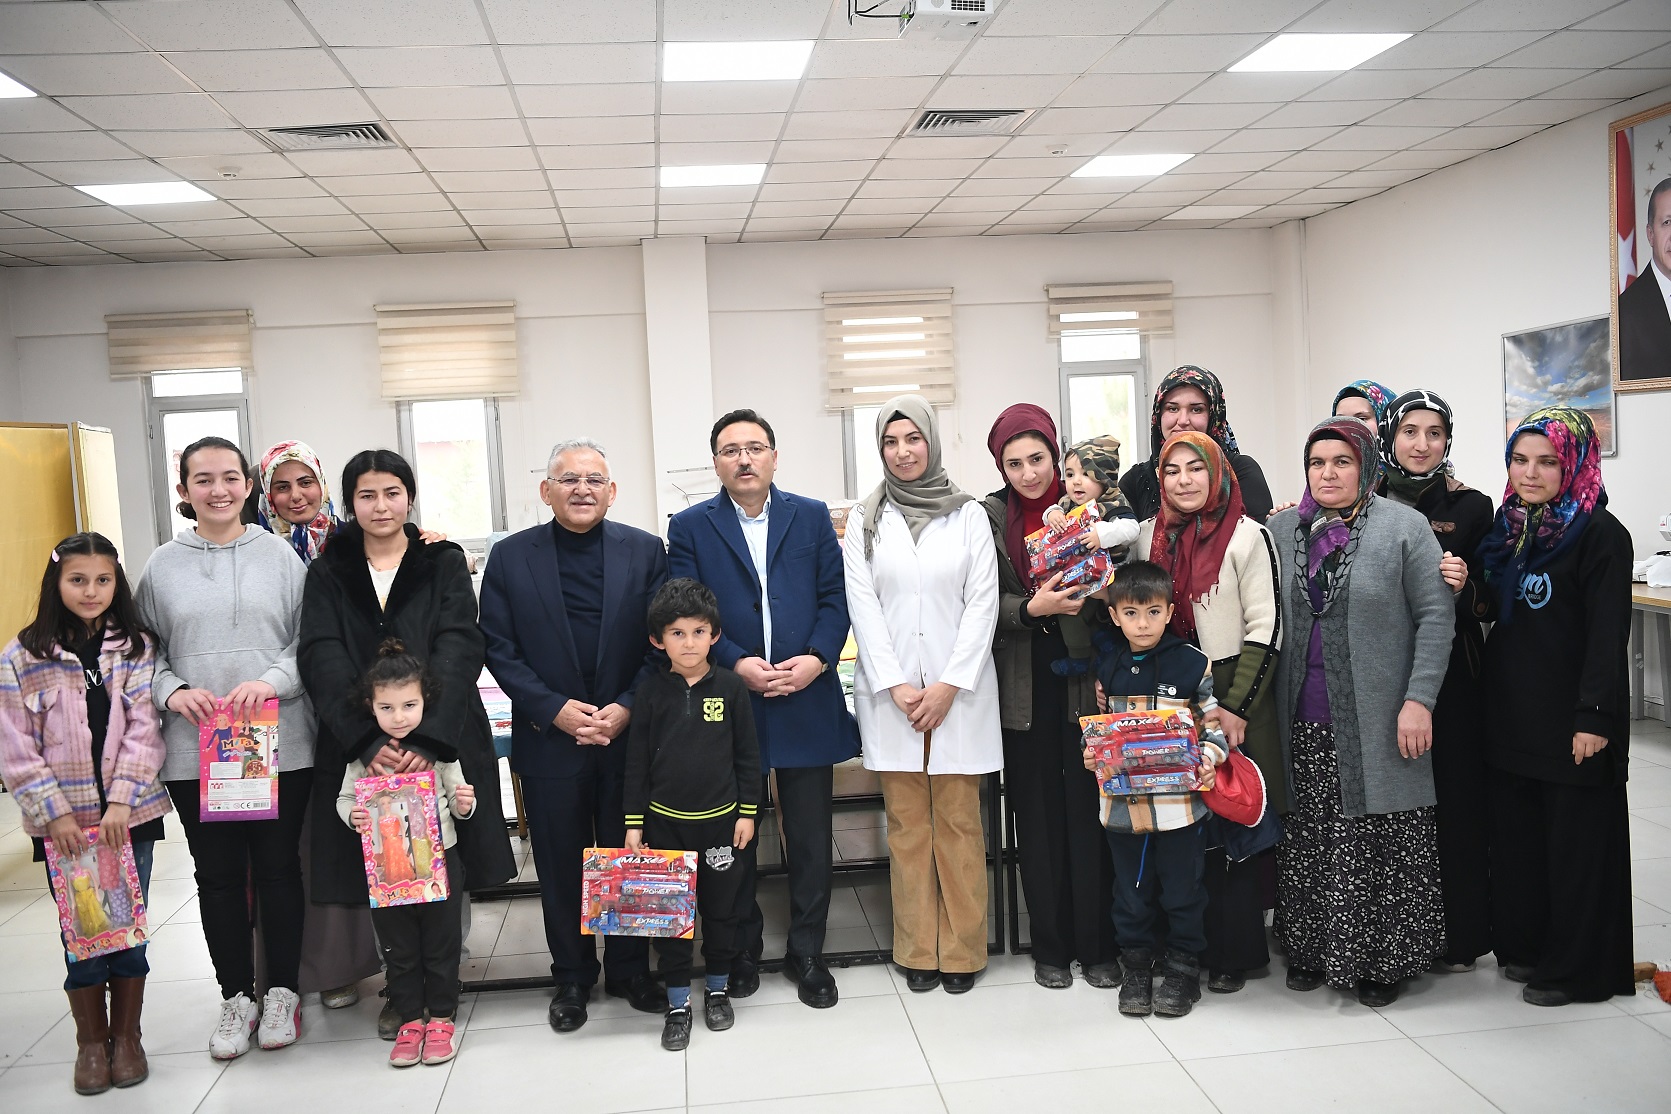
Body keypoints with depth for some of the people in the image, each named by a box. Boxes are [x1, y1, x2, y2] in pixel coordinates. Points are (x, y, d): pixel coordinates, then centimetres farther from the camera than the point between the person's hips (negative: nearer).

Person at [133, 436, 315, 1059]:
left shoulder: (279, 555, 1)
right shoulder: (162, 566, 5)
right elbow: (144, 651, 8)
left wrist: (270, 682, -17)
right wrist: (173, 691, -10)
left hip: (279, 744, -1)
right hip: (195, 751, 1)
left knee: (278, 867, 8)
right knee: (218, 874, 10)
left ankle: (282, 991, 24)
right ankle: (236, 996, 25)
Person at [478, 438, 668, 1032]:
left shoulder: (645, 551, 2)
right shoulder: (511, 557, 1)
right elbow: (499, 649, -2)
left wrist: (626, 708, -11)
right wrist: (555, 710, -12)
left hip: (628, 736, 0)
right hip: (550, 737, 0)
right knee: (561, 866, 10)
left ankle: (630, 970, 27)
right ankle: (572, 977, 27)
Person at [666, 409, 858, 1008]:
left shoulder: (812, 517, 7)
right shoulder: (689, 527, 3)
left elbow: (835, 598, 3)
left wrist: (817, 659, -13)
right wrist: (736, 663, -16)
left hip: (807, 703, 1)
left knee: (811, 838, 8)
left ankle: (806, 954, 23)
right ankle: (742, 949, 28)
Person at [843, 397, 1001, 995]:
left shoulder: (968, 514, 5)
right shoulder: (864, 519, 7)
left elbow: (983, 602, 0)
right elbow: (863, 605, 1)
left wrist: (949, 685, -9)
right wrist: (897, 686, -8)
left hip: (959, 688, -1)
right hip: (890, 689, 1)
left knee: (959, 820, 2)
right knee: (907, 823, 4)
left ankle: (962, 950, 13)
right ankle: (918, 951, 15)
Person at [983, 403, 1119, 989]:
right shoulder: (989, 517, 2)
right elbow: (985, 603, -3)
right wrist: (1033, 609, -20)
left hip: (1085, 679, 0)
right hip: (1024, 688, 0)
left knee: (1089, 813, 3)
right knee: (1038, 817, 8)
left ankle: (1098, 945, 16)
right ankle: (1050, 946, 20)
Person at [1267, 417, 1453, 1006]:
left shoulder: (1405, 527, -2)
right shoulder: (1281, 530, 8)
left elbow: (1436, 615, -5)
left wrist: (1419, 699, -12)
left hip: (1375, 724, -3)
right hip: (1301, 724, 3)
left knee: (1377, 843, 2)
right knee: (1307, 840, 8)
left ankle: (1379, 959, 17)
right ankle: (1310, 949, 23)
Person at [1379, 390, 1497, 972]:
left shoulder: (1471, 507, 2)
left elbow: (1490, 605, 3)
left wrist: (1465, 587, -17)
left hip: (1451, 677, -1)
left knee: (1452, 798, 2)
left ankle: (1457, 934, 16)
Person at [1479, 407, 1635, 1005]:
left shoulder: (1600, 534, -11)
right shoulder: (1508, 526, 10)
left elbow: (1609, 635, -15)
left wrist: (1595, 716, -19)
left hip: (1570, 721, -7)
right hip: (1511, 713, 7)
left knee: (1575, 842, 3)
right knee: (1516, 833, 13)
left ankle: (1576, 968, 15)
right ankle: (1524, 945, 28)